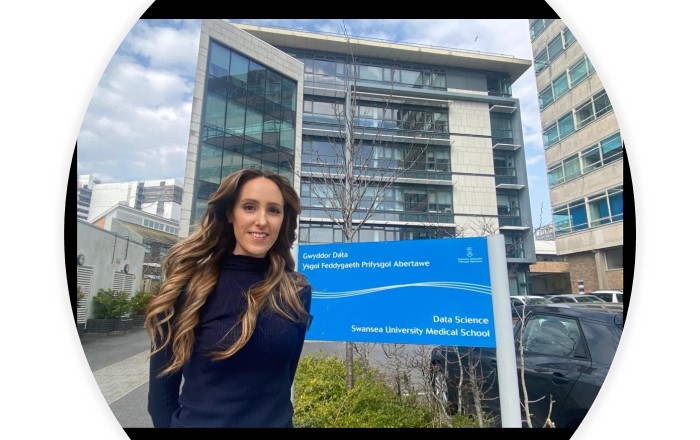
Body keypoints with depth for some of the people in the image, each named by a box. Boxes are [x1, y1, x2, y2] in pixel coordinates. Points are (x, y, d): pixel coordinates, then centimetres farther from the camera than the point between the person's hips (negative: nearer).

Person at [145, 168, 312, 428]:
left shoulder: (297, 292, -10)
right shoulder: (188, 284, -15)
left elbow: (285, 373, 1)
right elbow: (162, 382, -7)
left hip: (276, 422, 2)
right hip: (197, 421, -1)